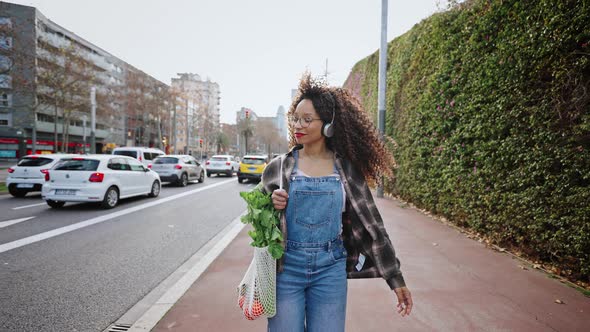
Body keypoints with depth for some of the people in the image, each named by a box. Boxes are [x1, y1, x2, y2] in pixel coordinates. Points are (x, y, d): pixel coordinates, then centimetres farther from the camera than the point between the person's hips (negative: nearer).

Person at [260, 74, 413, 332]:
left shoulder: (346, 170, -4)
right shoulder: (278, 168, -3)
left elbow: (371, 225, -1)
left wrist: (396, 279, 1)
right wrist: (271, 207, -15)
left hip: (330, 270, 0)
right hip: (287, 268, 0)